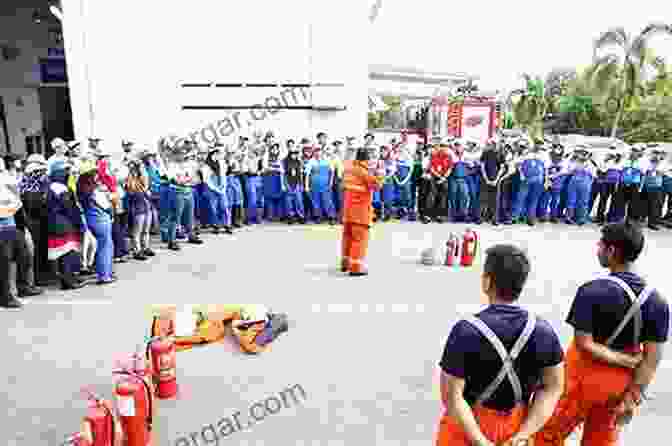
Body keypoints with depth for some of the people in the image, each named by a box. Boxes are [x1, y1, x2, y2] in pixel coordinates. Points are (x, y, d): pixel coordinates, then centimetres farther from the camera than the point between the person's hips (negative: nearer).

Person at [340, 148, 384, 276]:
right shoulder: (364, 171, -17)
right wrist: (380, 175, 2)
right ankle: (356, 267, -4)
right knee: (360, 236, -3)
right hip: (360, 207, -8)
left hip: (348, 205, 8)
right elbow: (376, 185, -14)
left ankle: (345, 262, 29)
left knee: (348, 234, 17)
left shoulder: (349, 166, 5)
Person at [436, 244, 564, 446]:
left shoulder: (466, 331, -25)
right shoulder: (543, 331, -13)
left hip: (468, 425, -3)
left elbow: (452, 396, -24)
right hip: (516, 425, 4)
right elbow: (553, 388, -8)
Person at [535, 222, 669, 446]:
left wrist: (628, 361, -14)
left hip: (584, 378, -5)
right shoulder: (657, 301, -7)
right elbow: (653, 357, -6)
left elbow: (585, 345, -24)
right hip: (620, 384, 6)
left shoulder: (592, 291, -23)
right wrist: (632, 397, -3)